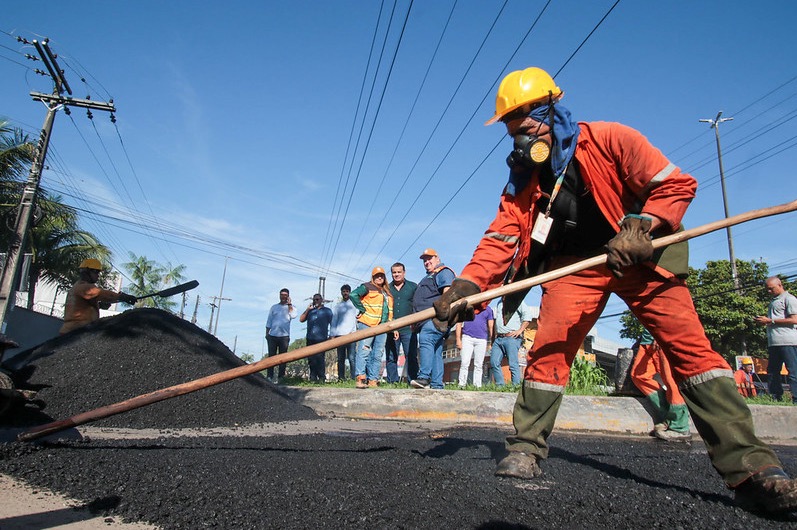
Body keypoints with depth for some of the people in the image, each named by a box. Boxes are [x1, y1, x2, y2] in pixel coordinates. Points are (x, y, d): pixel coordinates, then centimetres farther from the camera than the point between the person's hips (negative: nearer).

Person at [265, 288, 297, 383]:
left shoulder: (291, 307, 8)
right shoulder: (274, 307, 14)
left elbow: (293, 316, -13)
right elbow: (269, 321, 14)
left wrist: (289, 304, -7)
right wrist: (267, 333, 6)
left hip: (284, 335, -1)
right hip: (272, 335, 1)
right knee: (271, 356, 1)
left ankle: (281, 377, 4)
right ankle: (269, 376, 3)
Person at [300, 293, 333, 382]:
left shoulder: (327, 311, 11)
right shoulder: (310, 310, 20)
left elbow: (332, 323, 7)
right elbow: (301, 319, 10)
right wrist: (308, 309, 2)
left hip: (322, 339, -3)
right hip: (310, 339, 4)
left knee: (320, 358, -8)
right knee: (311, 359, 2)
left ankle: (322, 378, -2)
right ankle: (313, 377, 8)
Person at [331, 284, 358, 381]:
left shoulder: (354, 304, 12)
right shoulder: (338, 306, 20)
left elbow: (357, 317, 4)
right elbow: (334, 320, 18)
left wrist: (354, 331, -11)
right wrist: (333, 334, 7)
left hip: (351, 334, -3)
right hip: (339, 334, 3)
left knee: (352, 358, -11)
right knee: (340, 358, 4)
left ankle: (354, 378, -12)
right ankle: (341, 378, 6)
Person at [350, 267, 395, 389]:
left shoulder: (387, 293, 23)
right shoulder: (367, 287, 1)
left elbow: (390, 311, 23)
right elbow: (353, 295, -14)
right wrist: (362, 310, -13)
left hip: (382, 328, 7)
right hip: (367, 324, -7)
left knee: (378, 355, 5)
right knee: (364, 351, -11)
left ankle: (373, 380, 7)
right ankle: (360, 379, -13)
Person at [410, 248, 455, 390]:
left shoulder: (444, 272, 4)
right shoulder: (429, 277, 35)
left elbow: (448, 291, -15)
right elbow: (421, 301, 38)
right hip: (427, 322, 11)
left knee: (426, 340, -29)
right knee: (435, 352, 7)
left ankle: (424, 377, -40)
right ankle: (436, 385, 6)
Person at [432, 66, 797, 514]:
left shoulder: (608, 140, -15)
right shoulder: (522, 179, -3)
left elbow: (677, 185, -12)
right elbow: (500, 240, -11)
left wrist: (641, 228, -28)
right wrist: (467, 285, -27)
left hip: (640, 255, -2)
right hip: (575, 265, 3)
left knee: (688, 343, -14)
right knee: (549, 347, -12)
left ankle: (750, 467, -8)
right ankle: (527, 450, 2)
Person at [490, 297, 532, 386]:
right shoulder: (499, 303, 22)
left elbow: (528, 315, -12)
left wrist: (520, 330, -15)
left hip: (512, 338, -7)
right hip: (498, 338, 7)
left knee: (513, 364, -9)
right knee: (494, 362, 0)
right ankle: (500, 385, 8)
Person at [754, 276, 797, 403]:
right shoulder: (774, 301, 23)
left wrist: (770, 321, -12)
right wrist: (764, 321, 7)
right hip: (774, 343, 9)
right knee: (772, 372, 9)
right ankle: (776, 398, 14)